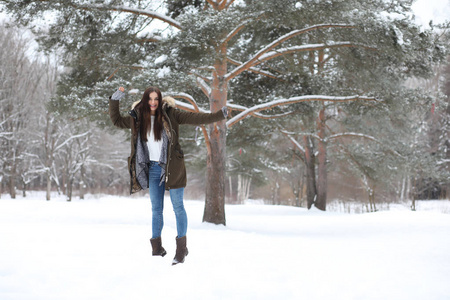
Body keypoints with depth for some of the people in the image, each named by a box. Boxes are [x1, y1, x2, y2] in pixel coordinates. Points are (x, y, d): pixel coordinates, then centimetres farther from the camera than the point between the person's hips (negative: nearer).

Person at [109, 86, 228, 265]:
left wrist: (218, 115, -19)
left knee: (178, 207, -2)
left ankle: (181, 248, 3)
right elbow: (116, 120, 18)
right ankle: (156, 247, 16)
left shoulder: (170, 114, -5)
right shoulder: (138, 118, 5)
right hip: (153, 168, 4)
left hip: (172, 168, -3)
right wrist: (115, 100, 7)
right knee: (156, 209, 8)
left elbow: (194, 118, -9)